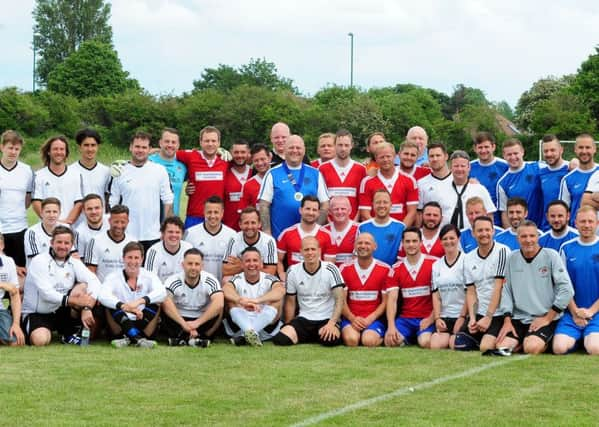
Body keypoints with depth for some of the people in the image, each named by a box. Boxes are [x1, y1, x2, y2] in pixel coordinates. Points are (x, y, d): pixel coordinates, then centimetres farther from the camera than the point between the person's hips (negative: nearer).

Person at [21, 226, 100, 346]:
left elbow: (94, 281, -13)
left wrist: (87, 308, -31)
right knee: (41, 340, -33)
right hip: (37, 314, -4)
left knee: (83, 287, -17)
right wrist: (75, 301, -30)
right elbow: (46, 293, -22)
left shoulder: (74, 263, 2)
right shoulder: (39, 261, -12)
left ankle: (71, 332, -6)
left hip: (61, 311, 4)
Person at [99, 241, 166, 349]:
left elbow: (162, 293, -20)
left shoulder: (149, 276, 2)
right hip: (120, 328, -1)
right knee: (112, 303, -23)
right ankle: (137, 338, -39)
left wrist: (139, 301, -38)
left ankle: (128, 338, -29)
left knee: (155, 302, -18)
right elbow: (103, 296, -24)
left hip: (143, 327, 1)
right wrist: (124, 306, -42)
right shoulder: (113, 277, -1)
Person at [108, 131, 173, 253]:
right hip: (127, 236, 0)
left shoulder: (160, 171, 4)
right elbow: (112, 204, 6)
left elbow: (168, 201, 5)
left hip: (153, 235, 0)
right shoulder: (120, 173, 3)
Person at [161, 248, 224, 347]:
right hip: (179, 319, -1)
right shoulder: (173, 281, -14)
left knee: (218, 310, -27)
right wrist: (184, 324, -43)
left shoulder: (210, 281, -11)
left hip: (203, 320, 1)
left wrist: (197, 323, -36)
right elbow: (166, 302, -33)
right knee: (165, 311, -29)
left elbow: (219, 304, -29)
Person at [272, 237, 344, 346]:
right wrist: (289, 326, 4)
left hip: (327, 319, -2)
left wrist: (331, 323, -22)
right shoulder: (293, 271, 2)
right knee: (280, 339, -24)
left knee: (331, 340, -35)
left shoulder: (330, 269, -6)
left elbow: (340, 299, -10)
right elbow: (290, 301, 11)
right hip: (303, 319, 2)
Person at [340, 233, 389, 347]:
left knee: (369, 341, -30)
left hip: (374, 319, -1)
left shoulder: (385, 269, 1)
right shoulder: (345, 268, 5)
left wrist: (369, 319, -11)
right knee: (351, 340, -31)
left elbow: (385, 302, 3)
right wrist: (352, 318, -12)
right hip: (351, 318, 1)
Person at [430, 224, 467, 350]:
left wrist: (462, 317, -10)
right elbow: (436, 295, 11)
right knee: (435, 345, -18)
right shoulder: (436, 265, 14)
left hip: (463, 315, -4)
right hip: (444, 316, 4)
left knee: (455, 345, -24)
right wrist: (437, 318, -2)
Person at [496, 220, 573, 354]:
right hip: (518, 318, 4)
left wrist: (547, 318, -9)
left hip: (546, 319, -4)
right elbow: (506, 291, 10)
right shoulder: (513, 258, 7)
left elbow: (566, 290, -10)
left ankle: (545, 343, 4)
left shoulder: (551, 256, -6)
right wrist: (507, 320, -1)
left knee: (531, 348, -29)